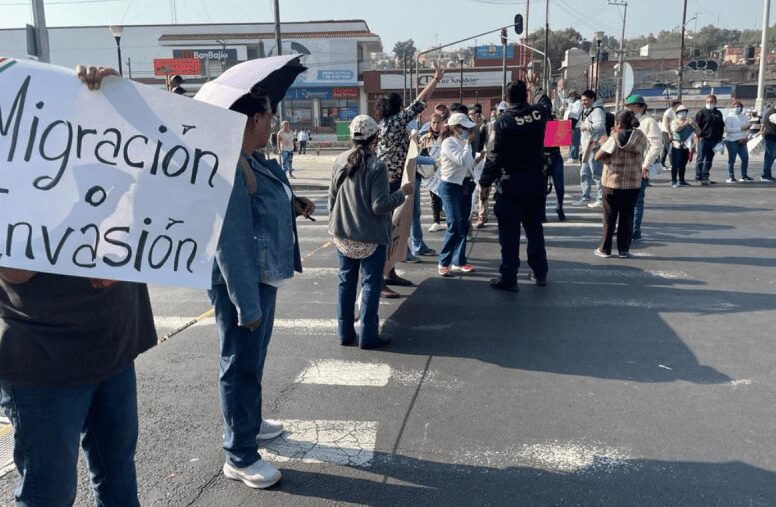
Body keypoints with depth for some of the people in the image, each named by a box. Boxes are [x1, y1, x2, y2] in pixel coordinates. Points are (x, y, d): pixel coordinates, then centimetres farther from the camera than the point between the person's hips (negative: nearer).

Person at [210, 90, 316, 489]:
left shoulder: (252, 162, 8)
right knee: (241, 365, 1)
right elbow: (231, 242, -28)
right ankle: (239, 456, 15)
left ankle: (249, 421, 43)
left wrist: (293, 205, 5)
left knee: (253, 358, 24)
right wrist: (247, 303, -27)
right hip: (241, 282, -10)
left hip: (262, 277, 10)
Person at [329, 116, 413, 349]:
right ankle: (368, 336, 10)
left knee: (346, 281, 13)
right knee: (371, 284, 5)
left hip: (343, 234, 6)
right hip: (370, 237, -5)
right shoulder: (377, 166, -16)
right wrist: (403, 192, -4)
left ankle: (345, 333, 20)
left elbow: (331, 198, 7)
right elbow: (379, 206, -18)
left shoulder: (340, 161, 1)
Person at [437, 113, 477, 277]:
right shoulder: (448, 143, -12)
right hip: (450, 187, -7)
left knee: (463, 225, 7)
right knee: (454, 226, -11)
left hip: (464, 186, 8)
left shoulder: (463, 143, 9)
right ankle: (443, 263, -2)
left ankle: (458, 261, 15)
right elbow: (462, 161, -25)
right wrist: (469, 143, -16)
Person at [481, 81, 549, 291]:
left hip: (511, 182, -4)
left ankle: (508, 278, 4)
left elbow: (494, 156, -13)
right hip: (535, 180, 4)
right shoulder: (540, 114, 0)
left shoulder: (503, 121, -12)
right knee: (535, 227, 16)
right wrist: (530, 89, 39)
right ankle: (540, 273, 25)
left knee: (509, 232, 1)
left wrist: (485, 182, -6)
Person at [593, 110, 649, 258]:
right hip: (633, 183, 3)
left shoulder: (615, 138, -12)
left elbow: (598, 156, -15)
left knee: (609, 217, 7)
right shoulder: (641, 137, 0)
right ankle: (623, 250, 11)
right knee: (627, 217, 10)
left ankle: (605, 249, 12)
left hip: (612, 183, -3)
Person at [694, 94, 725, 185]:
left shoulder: (718, 114, 15)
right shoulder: (702, 112, -2)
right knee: (700, 159, -5)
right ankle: (698, 177, -3)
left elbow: (722, 127, 20)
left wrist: (720, 138, 13)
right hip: (703, 139, -6)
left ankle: (705, 177, 15)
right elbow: (696, 125, -7)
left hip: (714, 140, 6)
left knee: (709, 160, 9)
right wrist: (698, 136, -14)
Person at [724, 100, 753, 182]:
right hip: (732, 141, -6)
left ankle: (744, 176, 15)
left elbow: (747, 128, 11)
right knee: (732, 160, -2)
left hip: (742, 141, 6)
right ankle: (731, 177, 3)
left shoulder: (744, 117, 12)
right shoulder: (729, 117, -6)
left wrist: (746, 137, -7)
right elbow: (727, 129, -17)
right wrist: (741, 128, -19)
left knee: (745, 158, 5)